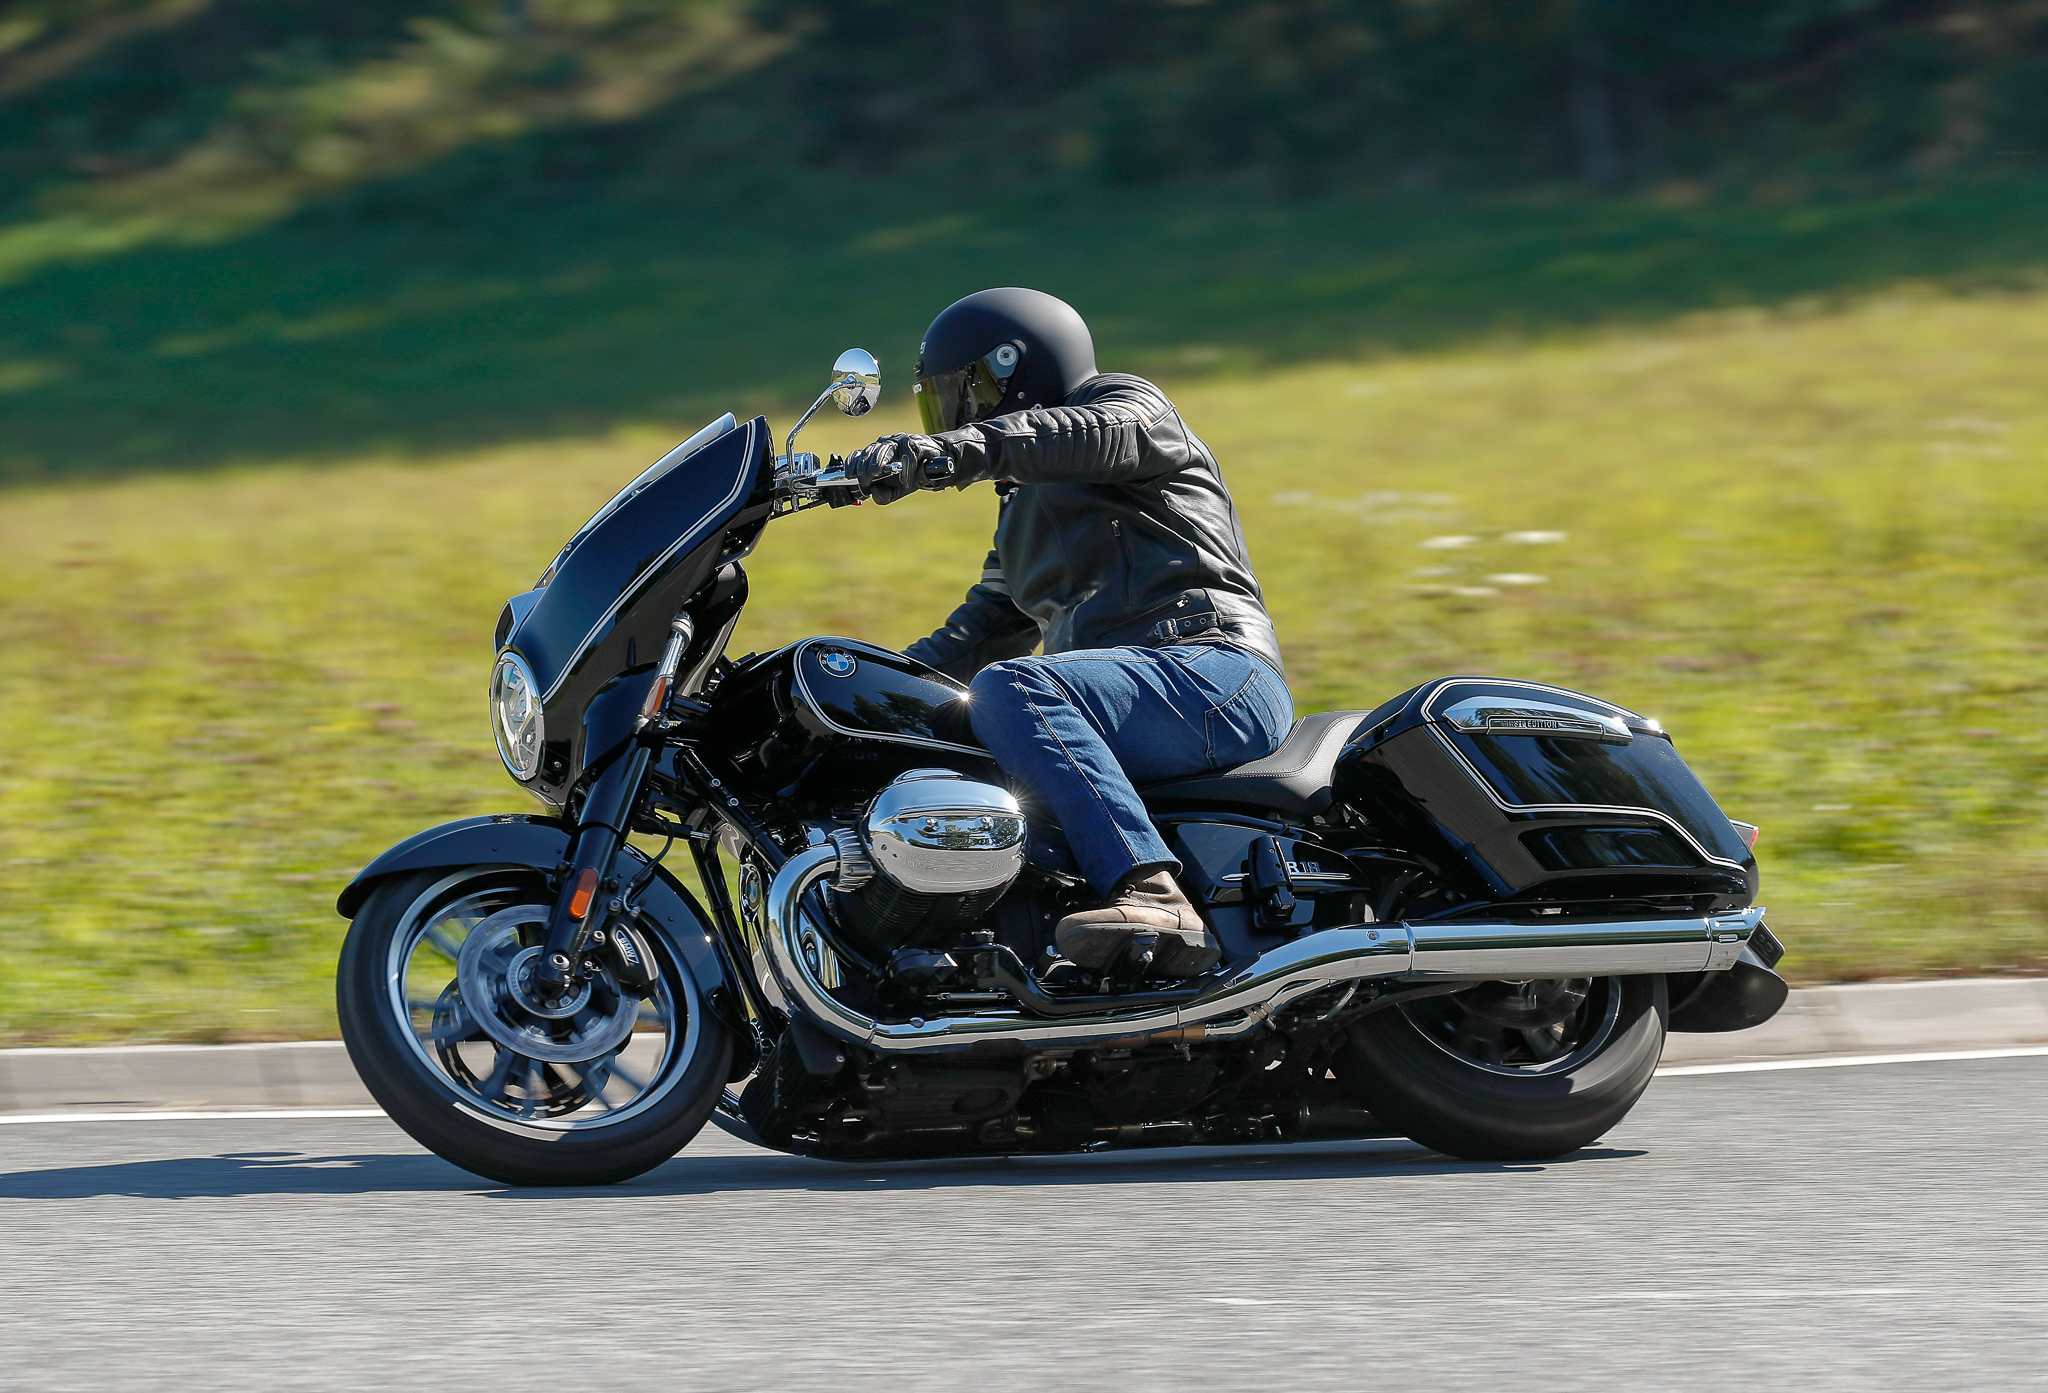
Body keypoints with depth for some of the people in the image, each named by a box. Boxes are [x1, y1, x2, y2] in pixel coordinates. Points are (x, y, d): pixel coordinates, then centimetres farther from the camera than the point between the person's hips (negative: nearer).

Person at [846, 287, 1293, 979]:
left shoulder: (1125, 399, 7)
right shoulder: (1024, 513, 35)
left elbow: (1105, 434, -18)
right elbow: (979, 633, 34)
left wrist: (949, 449, -34)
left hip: (1215, 672, -10)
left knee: (1008, 690, -34)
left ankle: (1152, 893, -49)